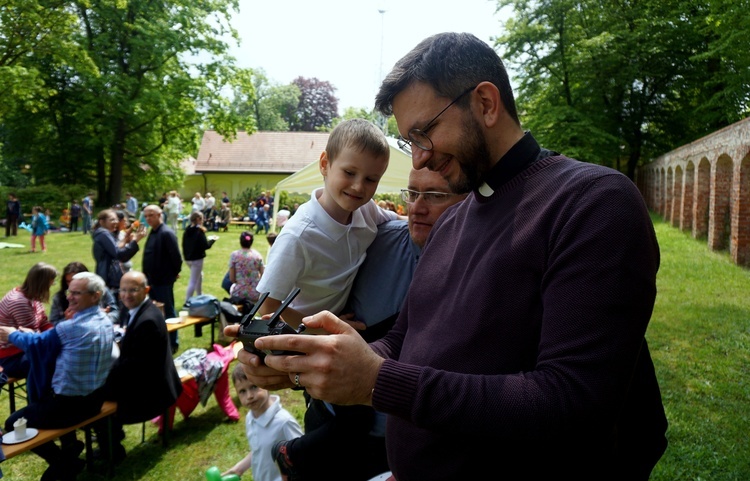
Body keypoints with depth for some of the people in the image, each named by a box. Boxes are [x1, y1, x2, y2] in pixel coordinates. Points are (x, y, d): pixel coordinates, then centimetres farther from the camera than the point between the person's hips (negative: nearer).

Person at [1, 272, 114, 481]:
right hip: (95, 397, 9)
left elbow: (36, 343, -8)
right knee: (39, 402, 35)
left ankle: (64, 462, 19)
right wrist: (22, 333, 13)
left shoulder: (72, 328, -27)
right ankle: (70, 446, 36)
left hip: (73, 403, -9)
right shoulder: (105, 321, -1)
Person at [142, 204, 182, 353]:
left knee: (167, 312, 1)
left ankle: (172, 344, 12)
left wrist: (175, 273, -8)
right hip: (152, 280, 9)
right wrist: (147, 275, 13)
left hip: (163, 281, -9)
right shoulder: (153, 233, 11)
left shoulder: (167, 233, -17)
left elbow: (176, 256, -19)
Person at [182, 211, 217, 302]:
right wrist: (212, 240, -1)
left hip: (188, 258, 8)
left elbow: (184, 244, 10)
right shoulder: (199, 231, -17)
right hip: (197, 258, -8)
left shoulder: (187, 230, 3)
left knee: (199, 275, 27)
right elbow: (205, 246, -18)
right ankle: (187, 302, -2)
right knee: (193, 281, -2)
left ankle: (200, 296, 37)